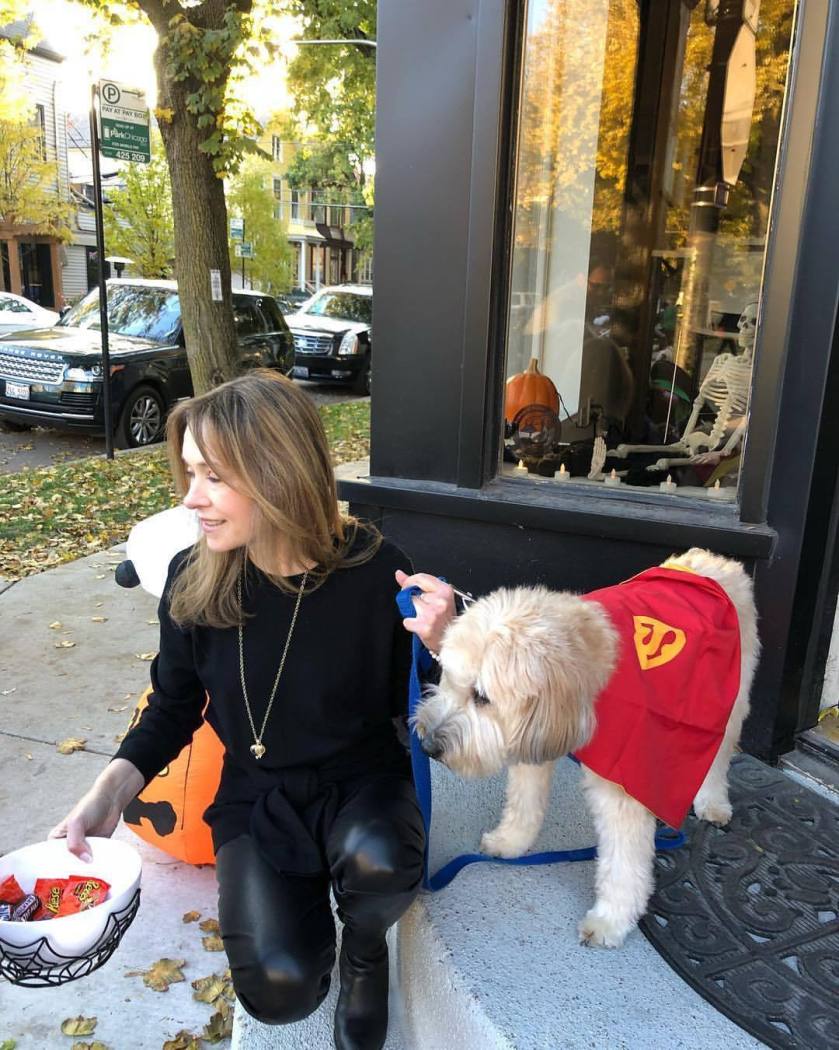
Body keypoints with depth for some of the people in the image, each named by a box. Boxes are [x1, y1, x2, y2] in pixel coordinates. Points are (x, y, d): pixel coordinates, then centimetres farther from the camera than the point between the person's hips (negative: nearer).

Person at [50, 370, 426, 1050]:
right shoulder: (192, 582, -12)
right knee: (279, 990, -18)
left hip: (361, 781, -1)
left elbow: (417, 713, -10)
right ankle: (299, 905, 20)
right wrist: (111, 791, -9)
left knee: (380, 862, -35)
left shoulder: (374, 571, -21)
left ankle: (365, 945, 4)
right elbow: (175, 707, 4)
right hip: (255, 796, 2)